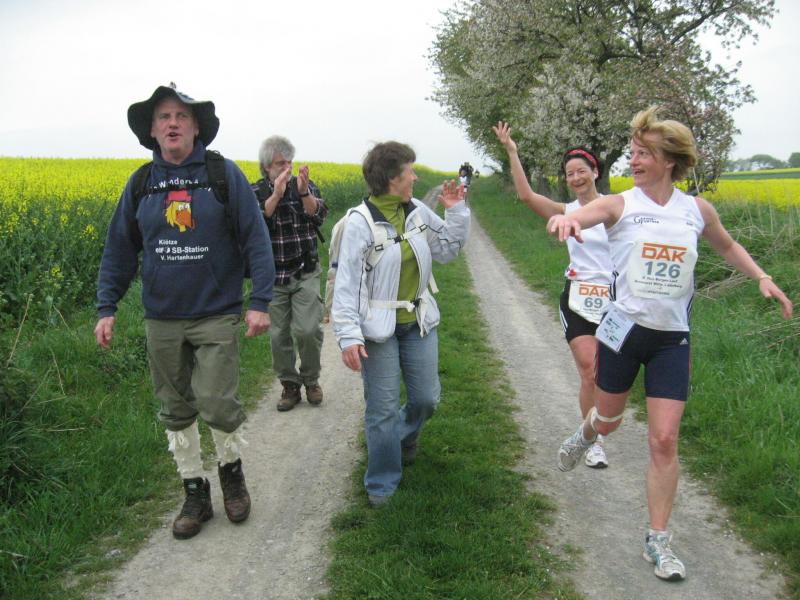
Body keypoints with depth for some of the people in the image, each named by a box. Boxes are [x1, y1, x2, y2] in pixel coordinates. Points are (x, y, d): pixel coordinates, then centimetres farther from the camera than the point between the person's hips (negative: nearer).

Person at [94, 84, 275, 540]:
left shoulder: (225, 175, -4)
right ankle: (196, 494, 26)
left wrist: (261, 301, -14)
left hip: (217, 317, -4)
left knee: (217, 404, -9)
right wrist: (107, 308, 4)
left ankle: (232, 468, 22)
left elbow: (256, 240, -6)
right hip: (162, 321, 4)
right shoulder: (141, 183, 6)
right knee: (176, 412, 10)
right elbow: (119, 250, 11)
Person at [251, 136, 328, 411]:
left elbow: (318, 216, -13)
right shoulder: (255, 192, -1)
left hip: (305, 274, 0)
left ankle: (311, 380, 14)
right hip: (273, 277, 1)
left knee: (308, 330, -10)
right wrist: (277, 193, -28)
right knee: (279, 335, 6)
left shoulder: (306, 185, 1)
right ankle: (289, 386, 24)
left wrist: (303, 192, -30)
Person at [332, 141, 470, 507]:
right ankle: (382, 484, 22)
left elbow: (448, 250, 12)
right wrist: (348, 336, -23)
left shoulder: (418, 212, 1)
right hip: (378, 329, -5)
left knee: (426, 398, 12)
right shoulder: (360, 223, -17)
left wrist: (456, 212, -1)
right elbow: (346, 283, -17)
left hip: (419, 324, 5)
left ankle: (405, 437, 46)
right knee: (382, 408, 3)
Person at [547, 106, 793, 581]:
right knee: (609, 421, 16)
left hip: (672, 339, 1)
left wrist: (762, 277, 6)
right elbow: (575, 218, -27)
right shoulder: (619, 204, -8)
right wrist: (563, 220, -51)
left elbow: (727, 246, 20)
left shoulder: (697, 210, 1)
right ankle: (585, 434, 55)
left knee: (665, 440, -2)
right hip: (624, 330, -1)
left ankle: (658, 539, 13)